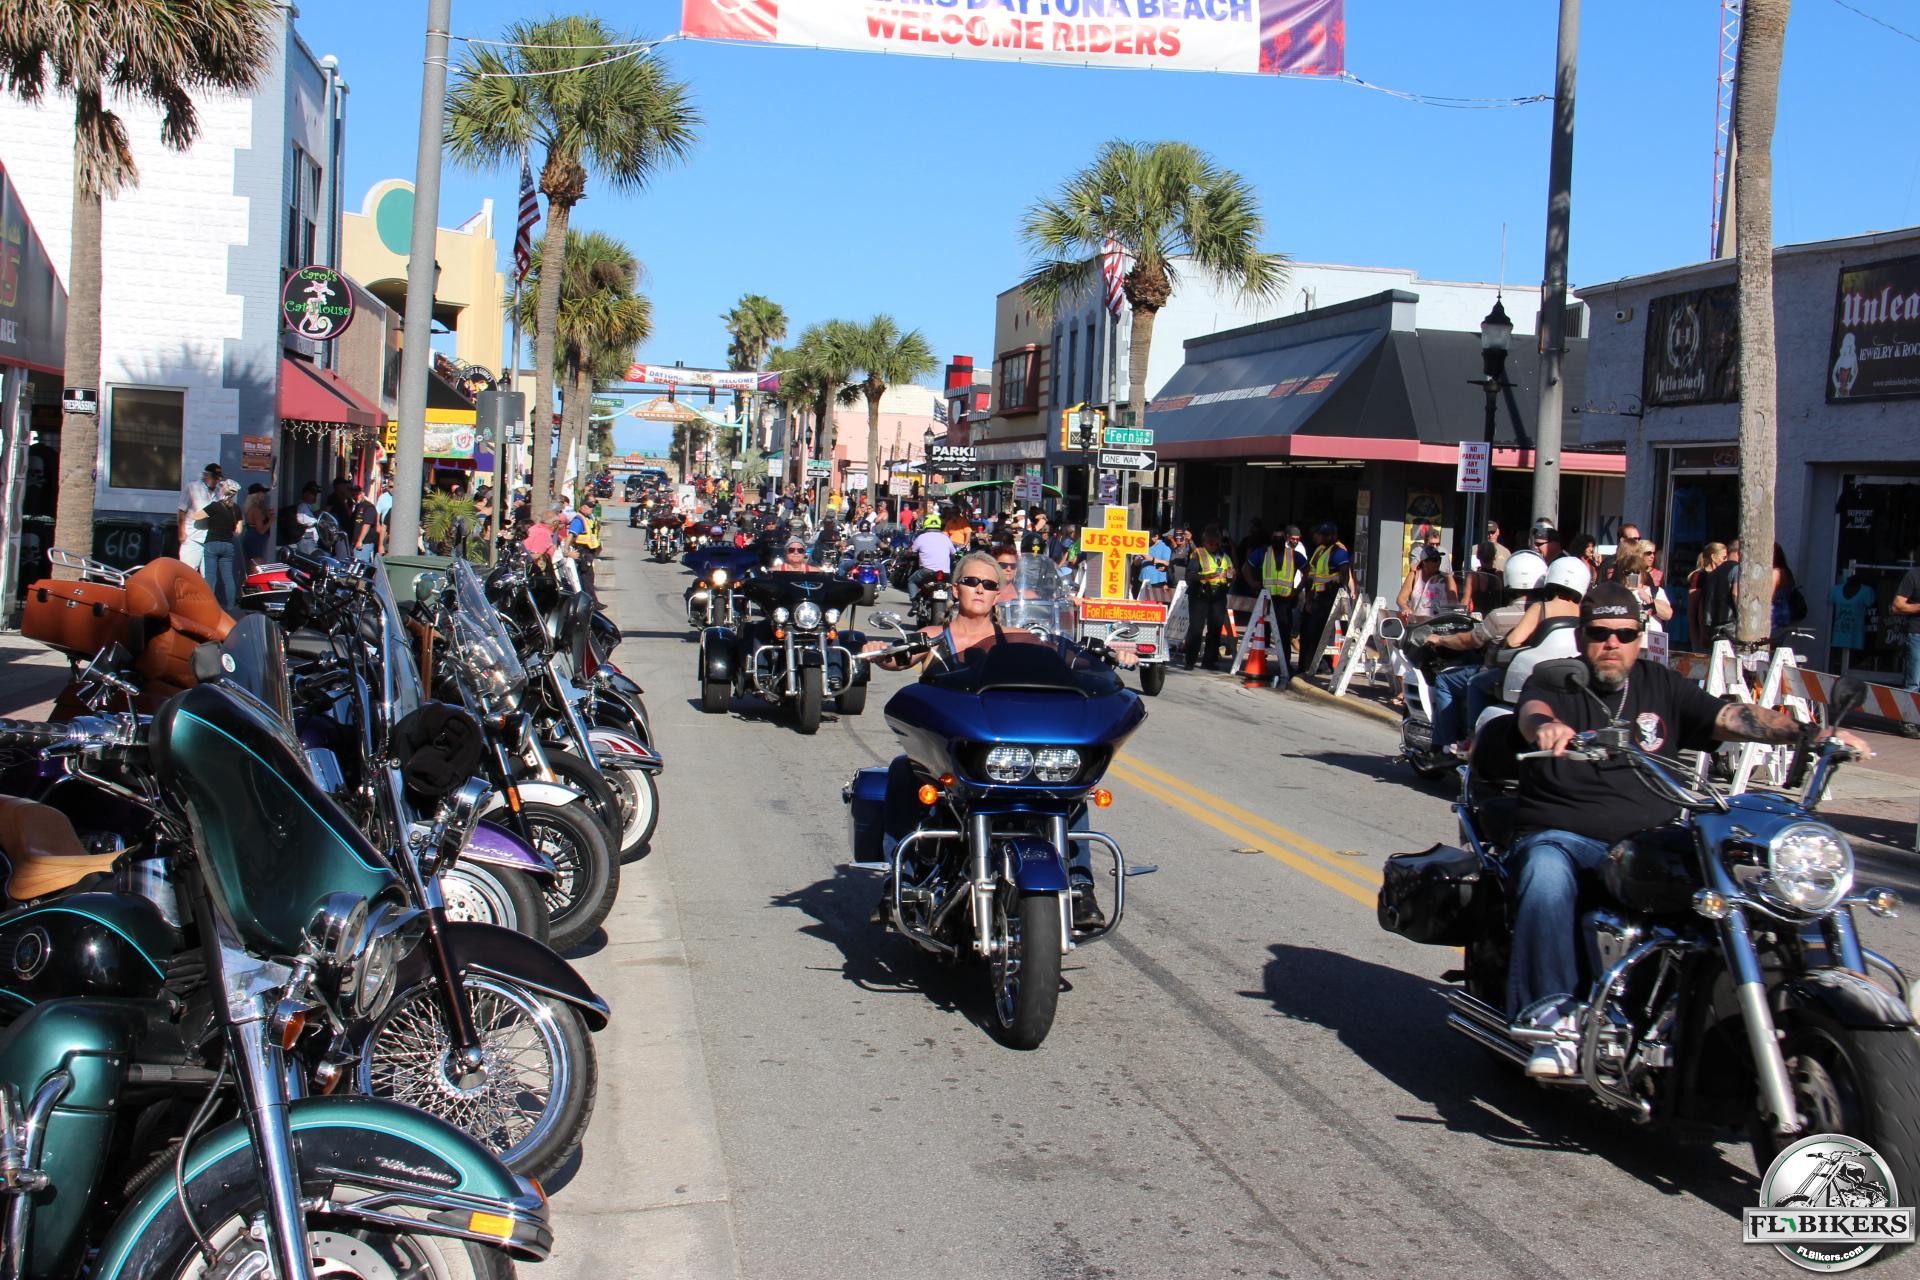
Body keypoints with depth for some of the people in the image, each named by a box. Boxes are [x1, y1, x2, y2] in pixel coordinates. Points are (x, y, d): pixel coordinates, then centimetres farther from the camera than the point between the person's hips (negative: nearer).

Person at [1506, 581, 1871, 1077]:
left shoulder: (1660, 685, 15)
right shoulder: (1553, 682, 6)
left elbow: (1729, 717, 3)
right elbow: (1532, 713, -18)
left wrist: (1808, 732, -14)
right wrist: (1545, 726, -44)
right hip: (1560, 835, -3)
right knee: (1547, 875, -37)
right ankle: (1553, 1019, -42)